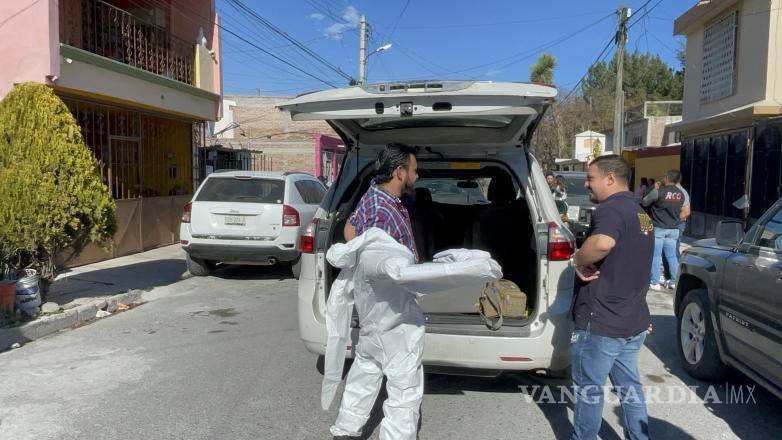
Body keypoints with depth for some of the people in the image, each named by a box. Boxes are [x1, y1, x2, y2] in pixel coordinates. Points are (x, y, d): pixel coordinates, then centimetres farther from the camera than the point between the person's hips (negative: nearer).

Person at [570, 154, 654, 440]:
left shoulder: (611, 209, -18)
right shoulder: (640, 214, 16)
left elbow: (602, 244, -42)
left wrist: (578, 260, -22)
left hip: (600, 323, -9)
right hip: (633, 322, 9)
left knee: (589, 390, 7)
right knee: (629, 387, 19)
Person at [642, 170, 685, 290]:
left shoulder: (658, 192, -16)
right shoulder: (681, 194, 3)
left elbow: (644, 202, -3)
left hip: (658, 228, -5)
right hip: (673, 229, 5)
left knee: (656, 255, 0)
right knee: (672, 256, 11)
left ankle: (655, 282, 1)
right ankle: (674, 281, 15)